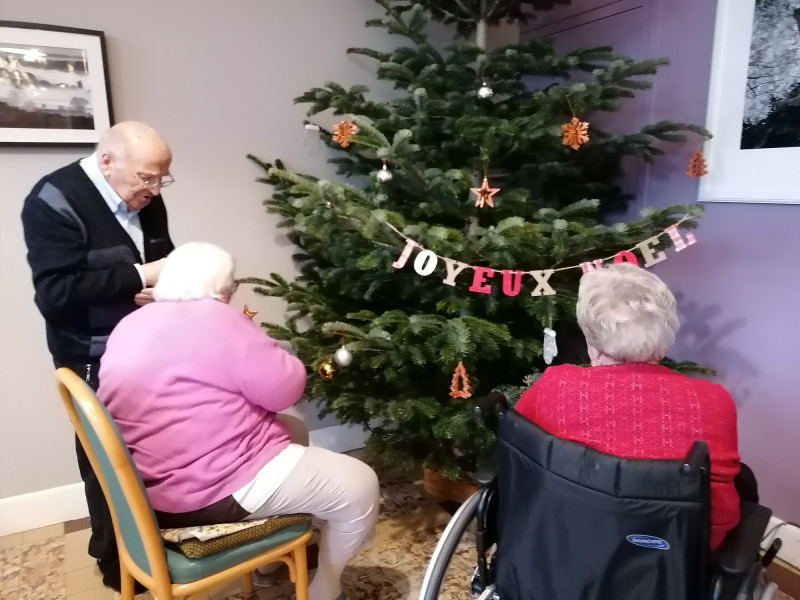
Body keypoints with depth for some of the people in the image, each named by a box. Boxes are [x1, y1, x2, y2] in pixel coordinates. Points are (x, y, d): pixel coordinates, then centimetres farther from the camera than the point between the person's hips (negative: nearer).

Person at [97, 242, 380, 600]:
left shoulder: (129, 329, 9)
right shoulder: (214, 320, -18)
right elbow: (285, 387, -17)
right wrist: (260, 348, 0)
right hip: (216, 487, -10)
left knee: (290, 429, 28)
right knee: (359, 485, -1)